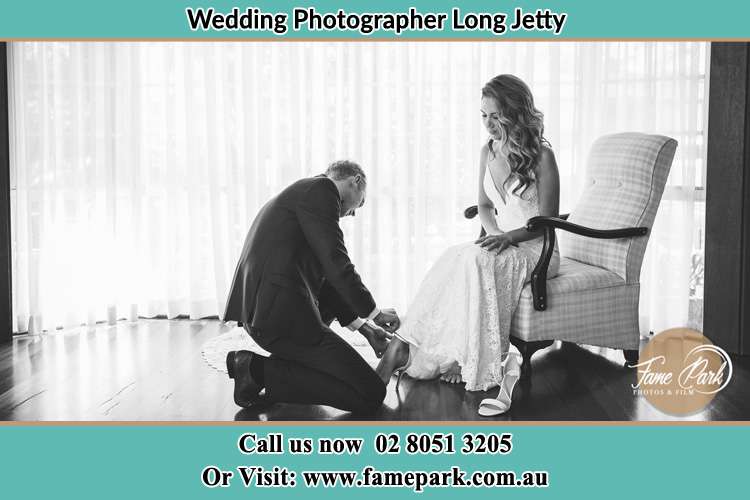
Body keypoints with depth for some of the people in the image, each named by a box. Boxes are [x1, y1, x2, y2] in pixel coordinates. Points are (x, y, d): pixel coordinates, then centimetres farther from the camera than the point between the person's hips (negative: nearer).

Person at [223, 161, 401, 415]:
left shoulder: (301, 192, 23)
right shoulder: (320, 190, -6)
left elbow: (320, 278, 26)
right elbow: (337, 267, -13)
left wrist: (364, 327, 25)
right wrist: (374, 312, 2)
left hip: (259, 308, 10)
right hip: (282, 315, -10)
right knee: (371, 395, -8)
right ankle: (261, 370, -8)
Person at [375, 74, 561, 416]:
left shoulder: (541, 157, -10)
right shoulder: (488, 152, 8)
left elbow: (548, 219, -9)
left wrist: (510, 237, -22)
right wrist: (496, 234, -4)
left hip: (538, 250, -5)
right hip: (502, 244, 6)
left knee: (476, 260, -34)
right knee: (454, 258, -26)